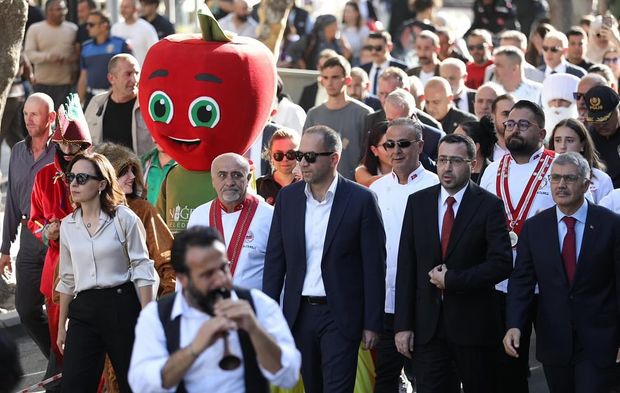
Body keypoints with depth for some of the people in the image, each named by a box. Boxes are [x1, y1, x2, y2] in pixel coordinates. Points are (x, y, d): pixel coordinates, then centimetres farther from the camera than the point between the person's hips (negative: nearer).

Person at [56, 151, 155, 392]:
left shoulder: (123, 218, -4)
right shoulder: (68, 225, 9)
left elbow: (142, 270, -4)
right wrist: (61, 326, 17)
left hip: (121, 306, -4)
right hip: (83, 311, 4)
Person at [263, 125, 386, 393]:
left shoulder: (361, 200, -7)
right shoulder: (288, 197, 5)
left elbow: (374, 266, -6)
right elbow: (275, 258, 9)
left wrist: (372, 323, -7)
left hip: (341, 315, -4)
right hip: (300, 313, 4)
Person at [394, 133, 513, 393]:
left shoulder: (489, 205, -3)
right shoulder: (417, 202, 6)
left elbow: (502, 264, -11)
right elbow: (406, 266, 5)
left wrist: (451, 280, -13)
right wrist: (403, 324, -1)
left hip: (472, 324, -2)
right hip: (427, 324, 2)